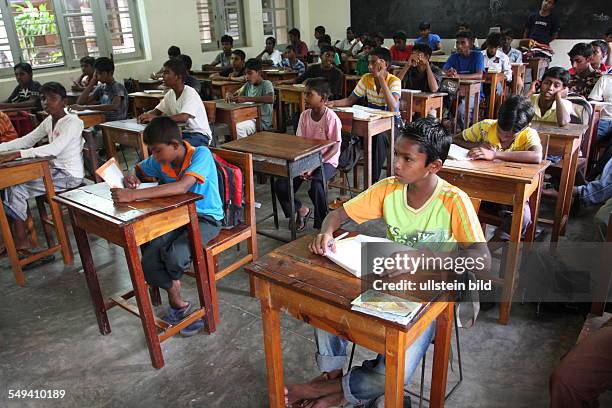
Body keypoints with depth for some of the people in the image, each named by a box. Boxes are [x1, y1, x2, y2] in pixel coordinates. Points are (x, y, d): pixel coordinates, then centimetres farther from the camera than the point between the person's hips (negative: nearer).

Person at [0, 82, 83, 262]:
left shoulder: (72, 122, -15)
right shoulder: (49, 121, 11)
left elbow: (54, 149, -30)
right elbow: (25, 141, 13)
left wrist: (16, 154, -35)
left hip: (70, 176, -8)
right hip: (54, 170, 8)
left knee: (16, 189, -15)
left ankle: (20, 243, -3)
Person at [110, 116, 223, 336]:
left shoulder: (201, 154, -22)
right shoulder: (160, 160, -3)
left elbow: (182, 187, -39)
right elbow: (138, 170, 18)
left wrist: (133, 195, -41)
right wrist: (130, 178, -9)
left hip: (206, 218, -6)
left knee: (174, 256, -30)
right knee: (148, 263, -17)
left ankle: (173, 292, 8)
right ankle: (180, 305, 6)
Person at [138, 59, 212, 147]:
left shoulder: (190, 93, -18)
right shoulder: (170, 94, 7)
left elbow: (183, 118, -32)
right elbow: (156, 111, 15)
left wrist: (156, 118, -33)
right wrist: (146, 115, -10)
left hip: (200, 136, -7)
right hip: (182, 133, 8)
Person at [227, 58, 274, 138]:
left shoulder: (266, 84, -10)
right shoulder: (248, 85, 11)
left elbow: (271, 99, -30)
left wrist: (246, 99, -33)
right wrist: (230, 96, -6)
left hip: (262, 122, -7)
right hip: (249, 118, 7)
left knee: (238, 127, -31)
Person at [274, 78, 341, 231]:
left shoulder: (331, 118, -15)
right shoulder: (304, 115, 1)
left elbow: (335, 148, -15)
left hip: (327, 161, -5)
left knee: (316, 186, -34)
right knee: (280, 185, -12)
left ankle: (323, 225, -8)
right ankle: (301, 210, 16)